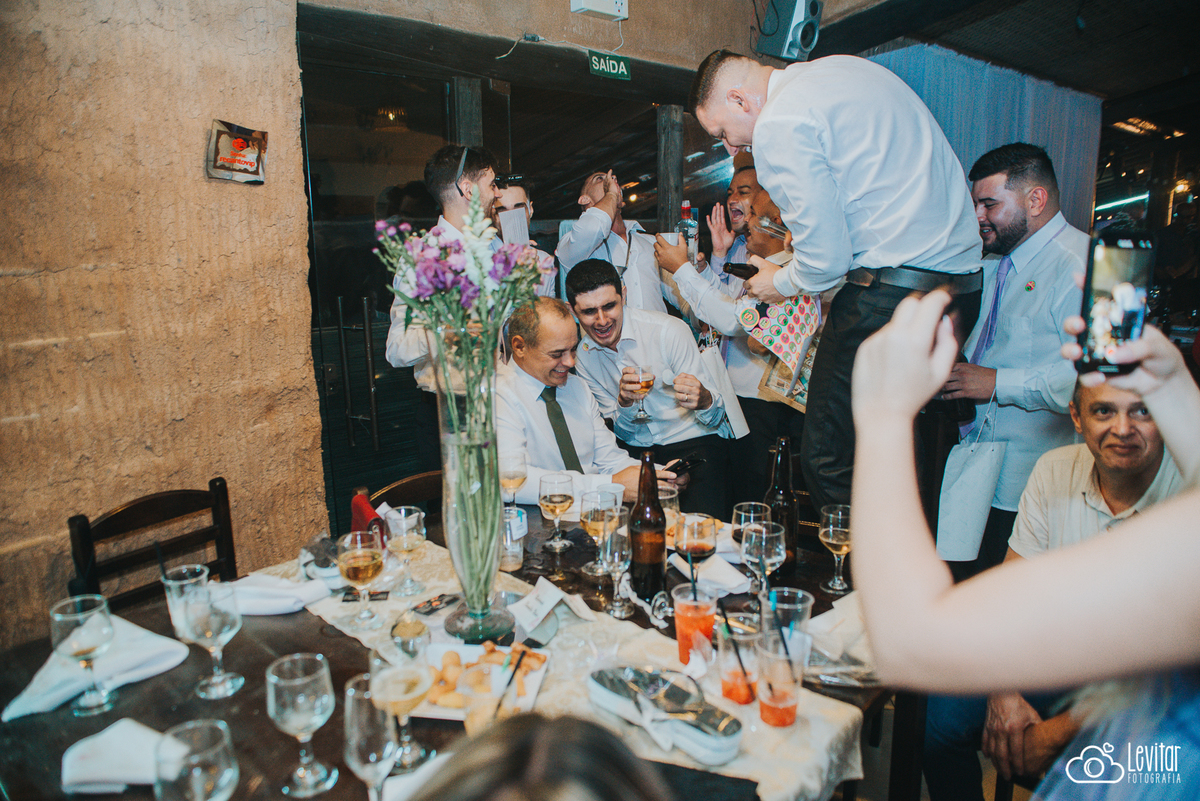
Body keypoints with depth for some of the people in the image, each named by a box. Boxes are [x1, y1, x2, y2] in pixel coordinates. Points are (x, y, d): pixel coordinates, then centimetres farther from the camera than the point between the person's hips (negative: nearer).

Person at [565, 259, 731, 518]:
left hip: (694, 441, -3)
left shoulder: (670, 331, -13)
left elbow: (716, 418, -10)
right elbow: (621, 431, 4)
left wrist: (703, 399, -35)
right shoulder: (581, 356, 0)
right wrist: (624, 402, -20)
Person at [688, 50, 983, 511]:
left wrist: (782, 282, 8)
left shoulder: (779, 123, -11)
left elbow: (827, 256, -14)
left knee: (830, 461, -2)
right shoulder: (844, 67, 18)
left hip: (892, 290, -10)